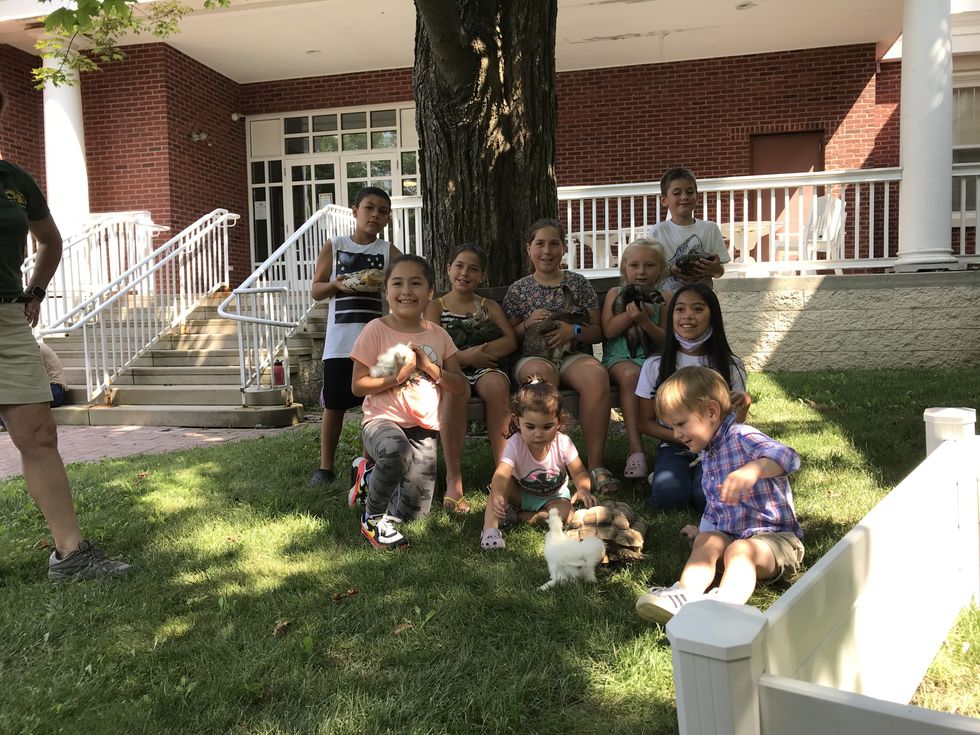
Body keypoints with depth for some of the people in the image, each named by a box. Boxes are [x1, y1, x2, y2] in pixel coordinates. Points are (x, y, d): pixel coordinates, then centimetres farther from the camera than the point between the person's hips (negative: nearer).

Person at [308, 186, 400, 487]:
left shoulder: (389, 252, 6)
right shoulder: (333, 247, 6)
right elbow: (316, 290, 6)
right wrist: (336, 285, -14)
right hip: (340, 338, 0)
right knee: (333, 404, 5)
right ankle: (325, 467, 17)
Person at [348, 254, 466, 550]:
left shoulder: (438, 334, 7)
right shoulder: (376, 330, -6)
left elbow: (460, 387, 5)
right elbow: (357, 385, -7)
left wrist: (430, 367, -11)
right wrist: (396, 376, -19)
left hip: (424, 428, 5)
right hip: (383, 420, -5)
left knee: (414, 512, 6)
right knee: (396, 451, -42)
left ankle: (371, 483, 38)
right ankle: (373, 517, -13)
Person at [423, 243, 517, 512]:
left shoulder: (489, 306, 21)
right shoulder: (436, 306, 16)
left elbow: (510, 341, 6)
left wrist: (479, 351, -10)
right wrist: (465, 356, -15)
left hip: (486, 368, 2)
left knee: (497, 385, -36)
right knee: (454, 389, -39)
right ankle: (453, 479, -35)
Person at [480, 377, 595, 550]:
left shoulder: (563, 443, -23)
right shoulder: (515, 445, -27)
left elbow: (579, 473, -16)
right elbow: (502, 474, -42)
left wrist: (583, 489, -40)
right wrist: (497, 496, -64)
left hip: (553, 496, 1)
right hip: (521, 494, -1)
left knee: (565, 513, -29)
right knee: (502, 485, -31)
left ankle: (518, 515, -19)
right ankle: (490, 528, -34)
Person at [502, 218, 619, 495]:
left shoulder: (578, 283, 14)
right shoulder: (519, 289, 13)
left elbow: (597, 332, 12)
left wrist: (574, 331, -9)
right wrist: (528, 324, -8)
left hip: (574, 355, 1)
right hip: (532, 357, -1)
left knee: (597, 375, -34)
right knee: (542, 374, -39)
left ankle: (596, 465, -30)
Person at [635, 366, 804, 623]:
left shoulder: (742, 437, -14)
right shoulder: (709, 455, 16)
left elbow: (787, 456, -35)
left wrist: (752, 470, -53)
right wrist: (706, 531, 16)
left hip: (776, 537, -7)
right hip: (730, 533, 8)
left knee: (739, 549, -34)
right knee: (705, 541, -20)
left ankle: (724, 605, -58)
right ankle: (686, 593, -44)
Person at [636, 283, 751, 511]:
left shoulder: (731, 366, 3)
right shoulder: (655, 366, 1)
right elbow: (645, 423, 4)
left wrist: (742, 407, -18)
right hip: (674, 449, 1)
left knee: (708, 496, -30)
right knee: (669, 494, -29)